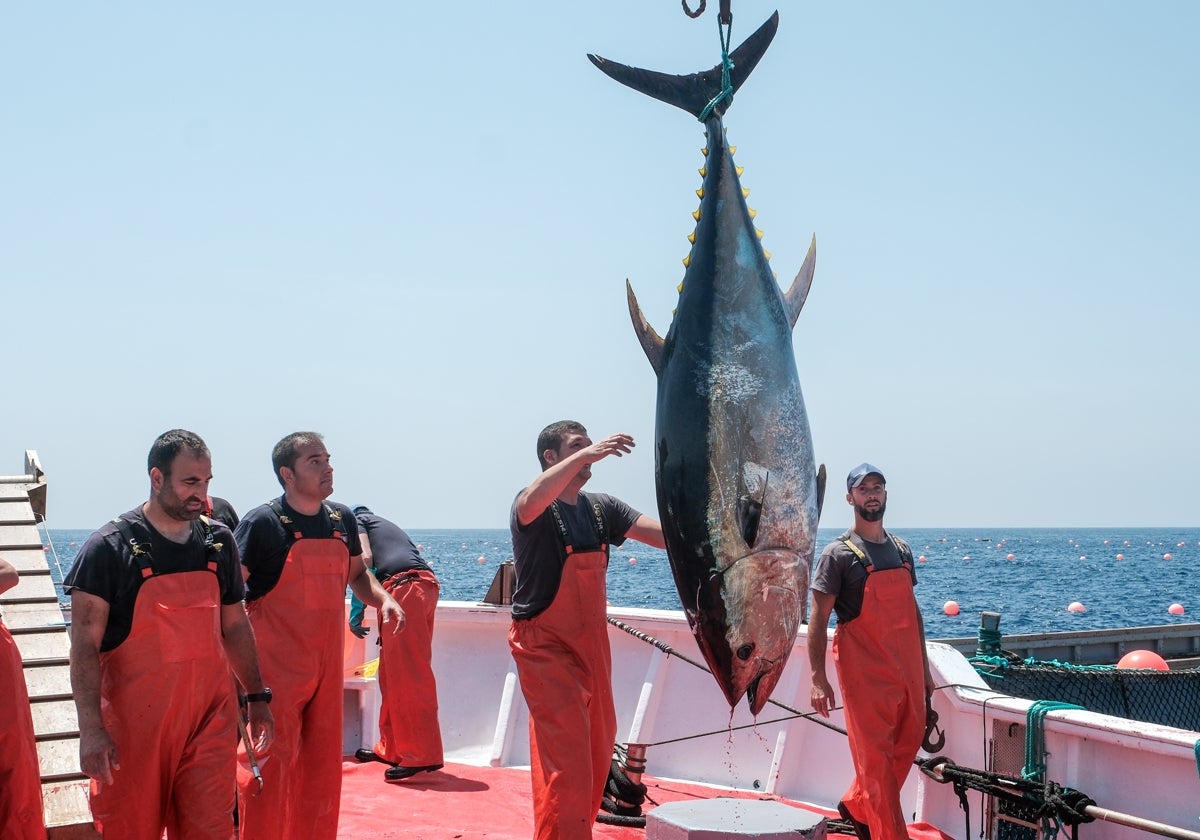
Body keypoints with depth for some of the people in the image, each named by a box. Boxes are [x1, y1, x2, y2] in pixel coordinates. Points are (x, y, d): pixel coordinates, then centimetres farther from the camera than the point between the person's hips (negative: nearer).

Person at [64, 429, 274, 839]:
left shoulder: (219, 541, 8)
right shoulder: (110, 547, -7)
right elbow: (85, 644, -9)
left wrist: (257, 697, 12)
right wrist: (91, 728, -16)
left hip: (210, 718, 3)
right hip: (135, 723, -3)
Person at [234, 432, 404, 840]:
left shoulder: (342, 519, 8)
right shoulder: (263, 523, -11)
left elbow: (356, 574, 22)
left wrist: (383, 599, 1)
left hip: (327, 664, 6)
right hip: (277, 665, -6)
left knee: (323, 761, 11)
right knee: (272, 759, -5)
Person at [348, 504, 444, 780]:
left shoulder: (355, 520, 15)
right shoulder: (383, 525, 36)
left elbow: (365, 558, -3)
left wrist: (356, 610, 0)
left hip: (405, 586, -8)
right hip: (424, 585, 8)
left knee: (408, 675, -11)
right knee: (393, 674, 15)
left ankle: (422, 756, -15)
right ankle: (391, 749, 20)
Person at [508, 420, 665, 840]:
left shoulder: (601, 508, 8)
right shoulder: (535, 507, -9)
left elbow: (669, 534, 1)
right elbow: (533, 502, -36)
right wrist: (586, 454, -39)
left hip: (592, 645, 7)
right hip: (547, 647, -7)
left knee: (598, 752, 14)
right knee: (566, 757, -13)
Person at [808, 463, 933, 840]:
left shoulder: (901, 550, 14)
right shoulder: (838, 554, -5)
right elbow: (818, 619, -8)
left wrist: (924, 667, 18)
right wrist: (818, 679, -14)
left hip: (907, 669, 6)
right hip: (865, 670, -6)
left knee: (909, 742, 11)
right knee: (876, 753, -5)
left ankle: (856, 806, 31)